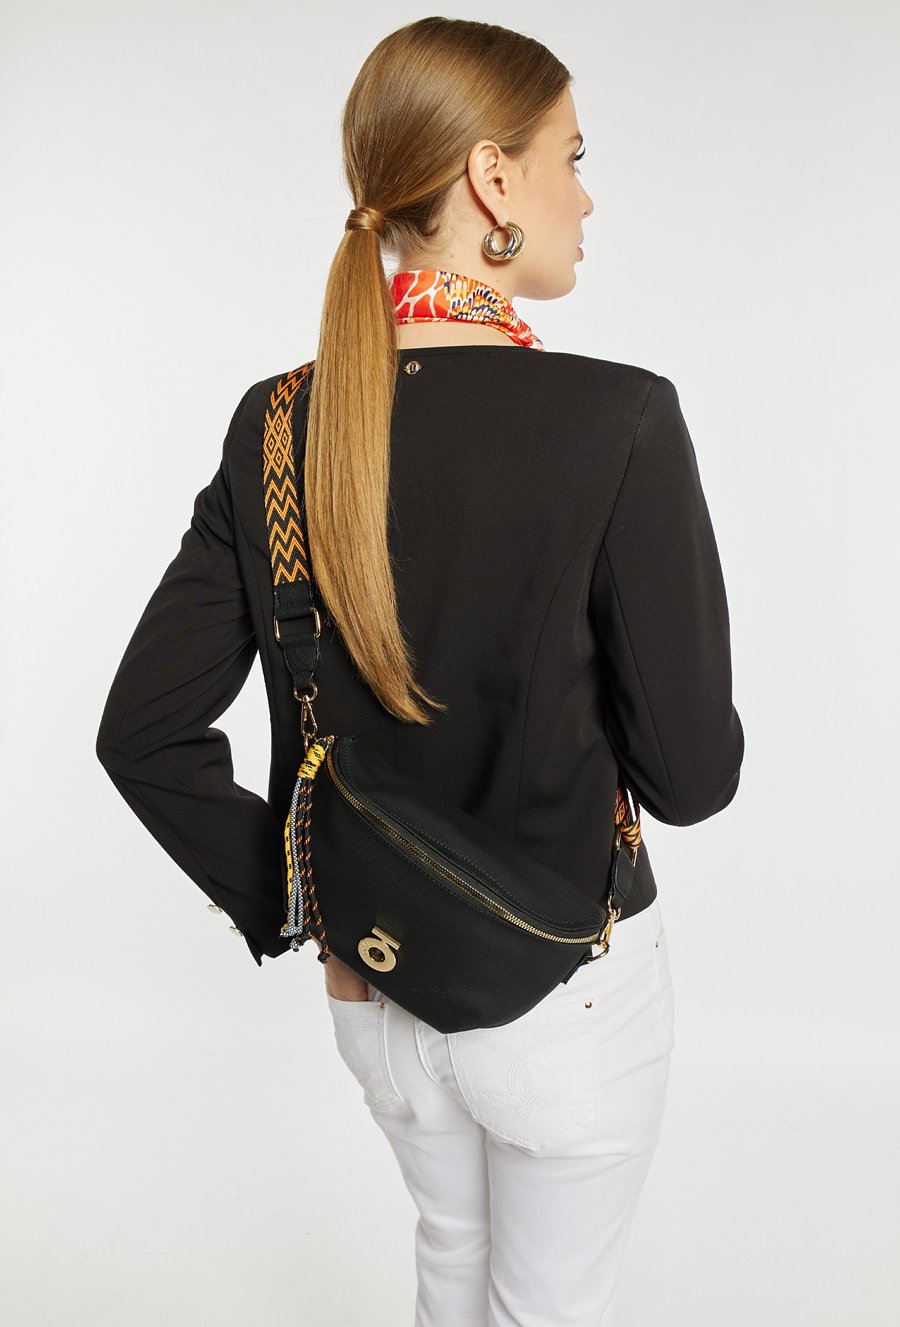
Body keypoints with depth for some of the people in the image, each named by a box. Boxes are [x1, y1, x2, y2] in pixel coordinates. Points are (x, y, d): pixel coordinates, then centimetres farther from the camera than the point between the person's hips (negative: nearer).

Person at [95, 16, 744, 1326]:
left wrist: (293, 903, 3)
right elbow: (691, 773, -18)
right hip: (564, 987, -5)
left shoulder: (278, 425, -10)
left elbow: (143, 733, -7)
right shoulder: (619, 423, -24)